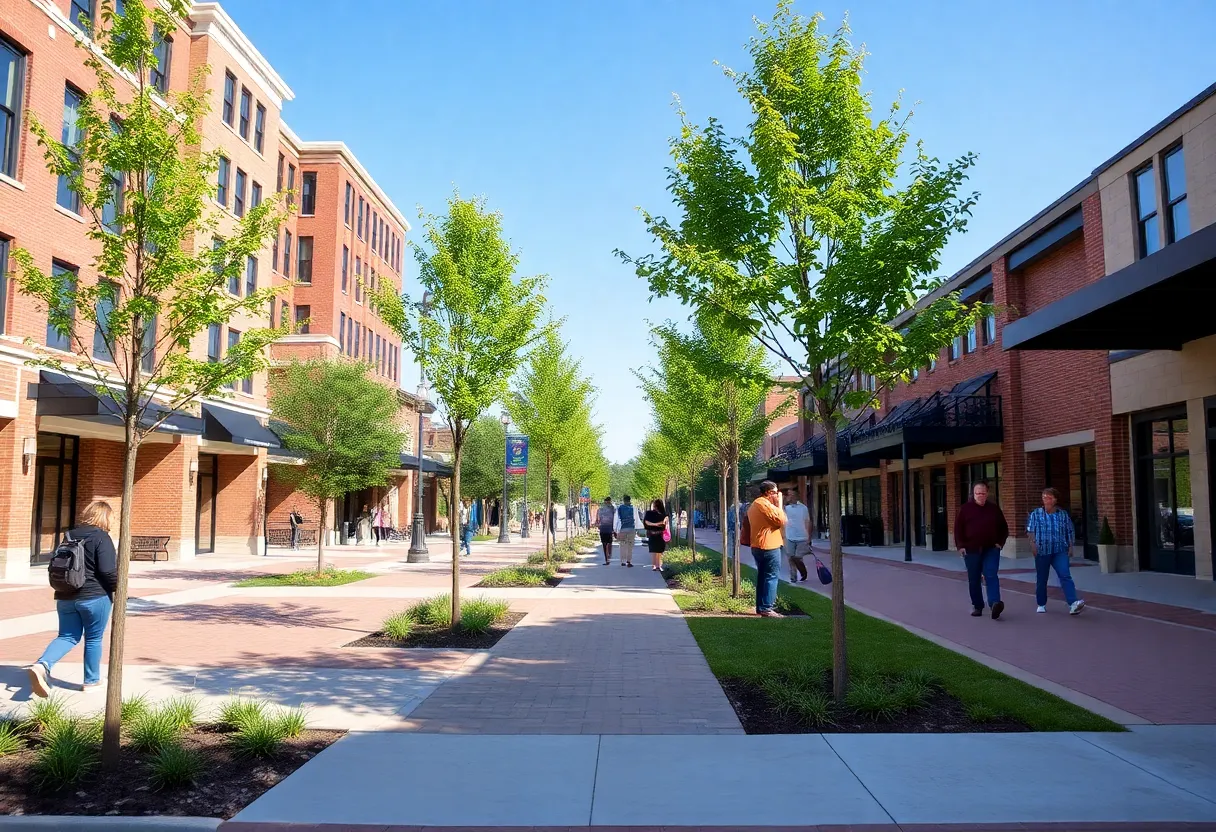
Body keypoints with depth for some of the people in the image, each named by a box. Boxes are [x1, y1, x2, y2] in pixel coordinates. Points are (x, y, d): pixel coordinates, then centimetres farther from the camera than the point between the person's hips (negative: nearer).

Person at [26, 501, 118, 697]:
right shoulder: (101, 537, -13)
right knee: (93, 638, 9)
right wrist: (117, 586, -2)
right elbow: (107, 570, -20)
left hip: (66, 596, 6)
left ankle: (42, 665, -12)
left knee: (68, 636, 13)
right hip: (94, 596, -6)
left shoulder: (70, 536, 10)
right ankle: (91, 680, 19)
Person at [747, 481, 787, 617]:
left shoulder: (754, 504, 16)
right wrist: (779, 503, -7)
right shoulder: (765, 504, -17)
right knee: (771, 577, -7)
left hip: (758, 546, 10)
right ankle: (766, 608, -8)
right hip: (769, 547, -10)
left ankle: (760, 607, 17)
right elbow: (781, 520, -16)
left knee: (762, 576, 14)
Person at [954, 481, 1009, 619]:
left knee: (991, 576, -16)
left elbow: (1004, 528, 14)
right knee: (974, 580, 7)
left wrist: (1000, 543, 2)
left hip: (991, 549, 0)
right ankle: (977, 606, 19)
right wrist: (960, 546, -6)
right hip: (971, 550, 0)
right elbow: (958, 528, 1)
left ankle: (995, 603, -28)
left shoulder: (994, 509, 6)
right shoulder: (965, 508, 1)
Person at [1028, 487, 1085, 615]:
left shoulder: (1063, 514, 7)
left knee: (1065, 576, -16)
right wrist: (1033, 543, -14)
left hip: (1060, 551, 0)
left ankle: (1073, 603, -26)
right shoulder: (1036, 514, 3)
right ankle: (1041, 604, 23)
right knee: (1041, 579, 9)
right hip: (1042, 551, 0)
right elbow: (1030, 530, -2)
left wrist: (1070, 546, 6)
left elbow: (1070, 532, 12)